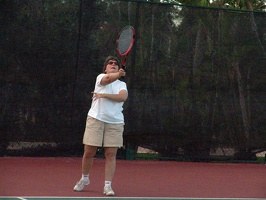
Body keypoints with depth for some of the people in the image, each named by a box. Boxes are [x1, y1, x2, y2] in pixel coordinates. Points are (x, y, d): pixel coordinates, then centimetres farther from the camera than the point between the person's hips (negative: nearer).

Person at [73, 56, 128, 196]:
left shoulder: (122, 84, 14)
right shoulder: (101, 77, 6)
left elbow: (123, 97, -8)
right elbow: (108, 78, -20)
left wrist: (104, 95, -16)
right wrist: (118, 74, -40)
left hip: (115, 122, 2)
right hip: (96, 119, -2)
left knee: (111, 154, -5)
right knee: (89, 152, 1)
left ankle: (107, 185, -2)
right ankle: (85, 178, 24)